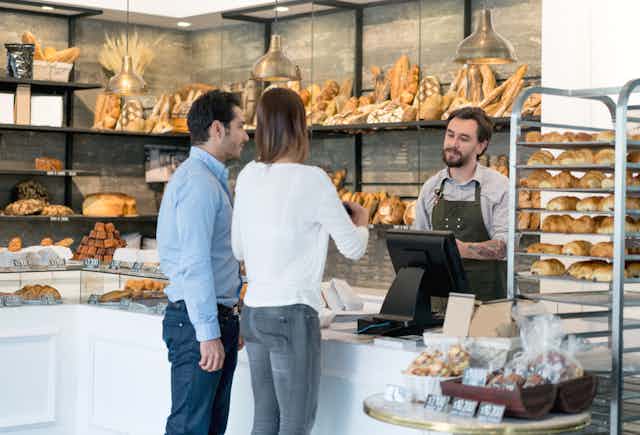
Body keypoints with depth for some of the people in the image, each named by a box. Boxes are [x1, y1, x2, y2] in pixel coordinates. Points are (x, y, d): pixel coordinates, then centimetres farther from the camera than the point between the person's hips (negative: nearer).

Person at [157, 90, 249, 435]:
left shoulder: (211, 179, 19)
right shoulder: (198, 181, -14)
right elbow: (195, 263, -21)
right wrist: (208, 333, -23)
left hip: (220, 317, 10)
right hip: (198, 319, -10)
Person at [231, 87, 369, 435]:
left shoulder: (248, 176, 5)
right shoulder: (312, 180, -12)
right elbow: (353, 249, -5)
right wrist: (361, 221, 16)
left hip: (253, 312, 7)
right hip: (291, 314, -6)